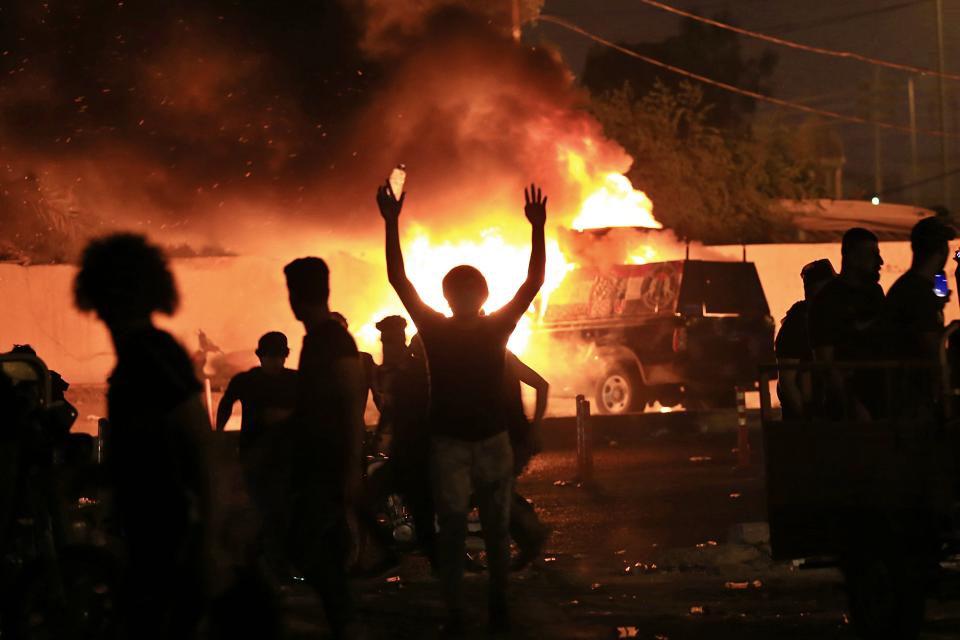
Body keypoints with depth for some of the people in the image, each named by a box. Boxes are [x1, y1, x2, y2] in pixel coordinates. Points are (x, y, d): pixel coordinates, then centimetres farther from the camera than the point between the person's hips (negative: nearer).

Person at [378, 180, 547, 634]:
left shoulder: (496, 329, 1)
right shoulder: (435, 329, -2)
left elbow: (533, 282, -2)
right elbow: (398, 279, -7)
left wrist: (538, 229, -11)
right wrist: (391, 224, -13)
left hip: (493, 441, 1)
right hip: (448, 442, -1)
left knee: (496, 529, 8)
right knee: (452, 530, -3)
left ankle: (498, 604, 22)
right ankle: (454, 614, -1)